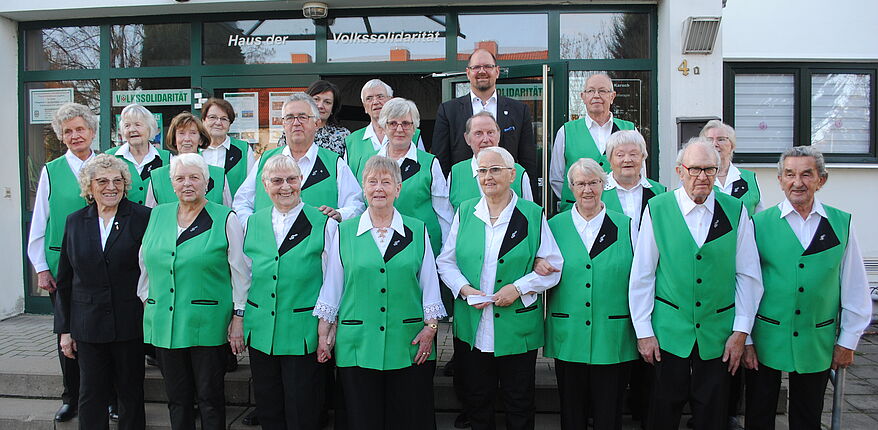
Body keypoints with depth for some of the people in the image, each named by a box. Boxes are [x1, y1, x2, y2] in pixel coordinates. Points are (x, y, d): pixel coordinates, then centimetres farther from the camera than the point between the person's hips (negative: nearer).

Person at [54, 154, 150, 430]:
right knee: (91, 397, 8)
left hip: (130, 324, -3)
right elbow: (65, 281, 9)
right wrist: (64, 329, 8)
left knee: (131, 395, 9)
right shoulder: (75, 221, 6)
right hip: (88, 326, 3)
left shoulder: (142, 218, -5)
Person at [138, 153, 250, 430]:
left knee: (210, 398, 4)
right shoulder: (158, 215, 10)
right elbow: (146, 265, 18)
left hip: (208, 325, -4)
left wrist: (238, 318, -7)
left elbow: (240, 273, -4)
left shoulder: (225, 219, -3)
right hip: (164, 322, 4)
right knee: (177, 398, 13)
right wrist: (146, 303, 14)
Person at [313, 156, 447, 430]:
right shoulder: (344, 232, 5)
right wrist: (324, 334, 5)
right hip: (358, 344, 0)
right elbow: (331, 287, 7)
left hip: (410, 344, 0)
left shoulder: (418, 231, 6)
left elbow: (430, 285, 7)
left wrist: (431, 326, -2)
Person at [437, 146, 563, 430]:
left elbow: (553, 266, -1)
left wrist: (518, 288, -14)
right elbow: (446, 261, 8)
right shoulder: (465, 212, 7)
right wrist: (464, 288, -10)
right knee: (476, 400, 13)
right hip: (472, 327, 2)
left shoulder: (532, 215, 0)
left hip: (518, 326, -2)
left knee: (519, 404, 10)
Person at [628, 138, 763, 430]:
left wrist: (741, 331, 0)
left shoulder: (736, 211, 0)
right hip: (669, 330, -1)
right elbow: (641, 275, -2)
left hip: (718, 334, 2)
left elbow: (748, 275, 4)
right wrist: (643, 331, -2)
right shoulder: (657, 209, -4)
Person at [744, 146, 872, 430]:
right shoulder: (759, 223, -4)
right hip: (766, 339, -1)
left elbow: (855, 288, 5)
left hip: (817, 343, 1)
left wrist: (848, 341, 5)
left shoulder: (841, 223, 1)